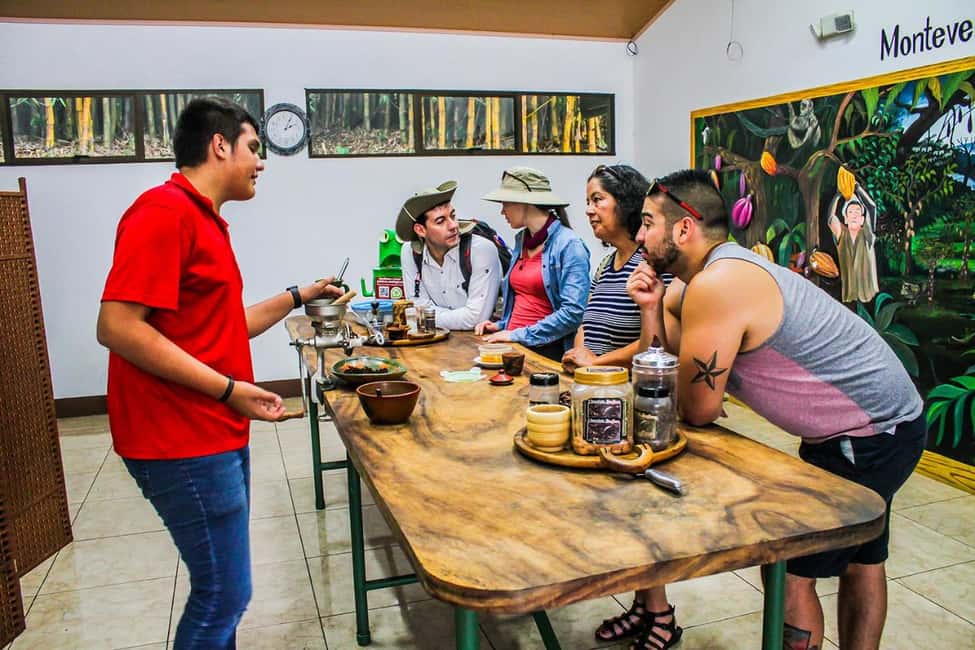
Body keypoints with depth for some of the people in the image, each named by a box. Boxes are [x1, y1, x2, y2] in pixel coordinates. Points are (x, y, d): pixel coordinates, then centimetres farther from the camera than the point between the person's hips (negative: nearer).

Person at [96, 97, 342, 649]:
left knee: (222, 588, 19)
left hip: (218, 434, 10)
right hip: (182, 442, -10)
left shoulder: (206, 221, 15)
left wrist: (299, 297, 21)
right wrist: (228, 389, -21)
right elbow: (117, 327, -22)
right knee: (224, 594, 0)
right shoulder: (165, 210, -15)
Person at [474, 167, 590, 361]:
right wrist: (503, 326, 13)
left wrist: (520, 335, -13)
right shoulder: (521, 240, 15)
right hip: (512, 345, 6)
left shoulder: (569, 245, -8)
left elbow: (573, 312, -16)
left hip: (547, 351, -6)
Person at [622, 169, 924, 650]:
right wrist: (651, 306, -8)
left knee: (790, 572, -1)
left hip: (870, 438, -10)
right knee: (860, 561, 25)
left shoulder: (715, 286, -27)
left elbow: (697, 410, -22)